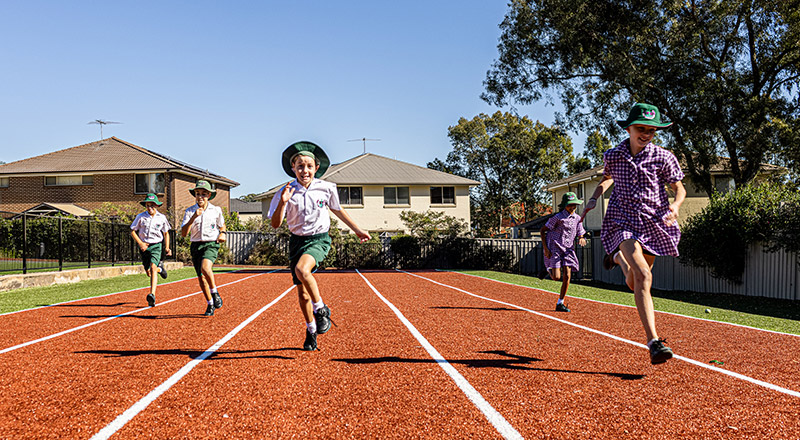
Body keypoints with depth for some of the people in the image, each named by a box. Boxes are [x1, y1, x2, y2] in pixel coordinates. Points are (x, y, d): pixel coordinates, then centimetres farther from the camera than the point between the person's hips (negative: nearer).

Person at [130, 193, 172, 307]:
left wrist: (167, 248, 1)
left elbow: (166, 233, 11)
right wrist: (140, 243, -11)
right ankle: (160, 268, 44)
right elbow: (132, 231, 3)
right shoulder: (141, 217, -3)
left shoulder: (162, 218, -1)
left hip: (156, 245, -2)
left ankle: (152, 295, -32)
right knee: (148, 272, 7)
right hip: (144, 246, 2)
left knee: (153, 267, -23)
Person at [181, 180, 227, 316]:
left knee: (205, 267, -30)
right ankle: (210, 304, 22)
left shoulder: (216, 210, 3)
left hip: (211, 244, -2)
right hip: (196, 246, 2)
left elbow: (222, 225, 22)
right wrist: (194, 217, -22)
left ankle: (215, 293, -7)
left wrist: (222, 233, 1)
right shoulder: (190, 211, 0)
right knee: (201, 278, 4)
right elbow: (183, 233, -11)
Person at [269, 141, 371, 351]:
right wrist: (282, 203, -25)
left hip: (319, 239, -2)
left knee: (301, 270, -32)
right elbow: (275, 224, -8)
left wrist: (357, 230, 22)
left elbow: (337, 210, 14)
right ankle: (311, 331, 25)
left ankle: (321, 309, -11)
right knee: (302, 292, 4)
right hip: (297, 240, 2)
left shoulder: (326, 188, -5)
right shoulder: (286, 192, -6)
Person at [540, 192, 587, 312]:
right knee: (557, 277, -12)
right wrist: (545, 248, -15)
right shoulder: (558, 217, -10)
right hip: (555, 248, -5)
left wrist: (582, 239, -14)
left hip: (568, 249, 5)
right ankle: (549, 268, 26)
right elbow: (542, 230, -6)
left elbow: (580, 235, 13)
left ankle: (560, 304, 5)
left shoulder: (577, 218, 7)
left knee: (567, 276, -7)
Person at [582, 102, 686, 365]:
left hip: (654, 223, 2)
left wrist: (675, 206, -16)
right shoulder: (612, 156, 1)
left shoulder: (663, 158, -3)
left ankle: (618, 257, 52)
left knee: (635, 283, 15)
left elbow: (679, 188, 5)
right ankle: (653, 341, -26)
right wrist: (595, 197, 6)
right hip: (623, 222, -2)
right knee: (643, 277, -23)